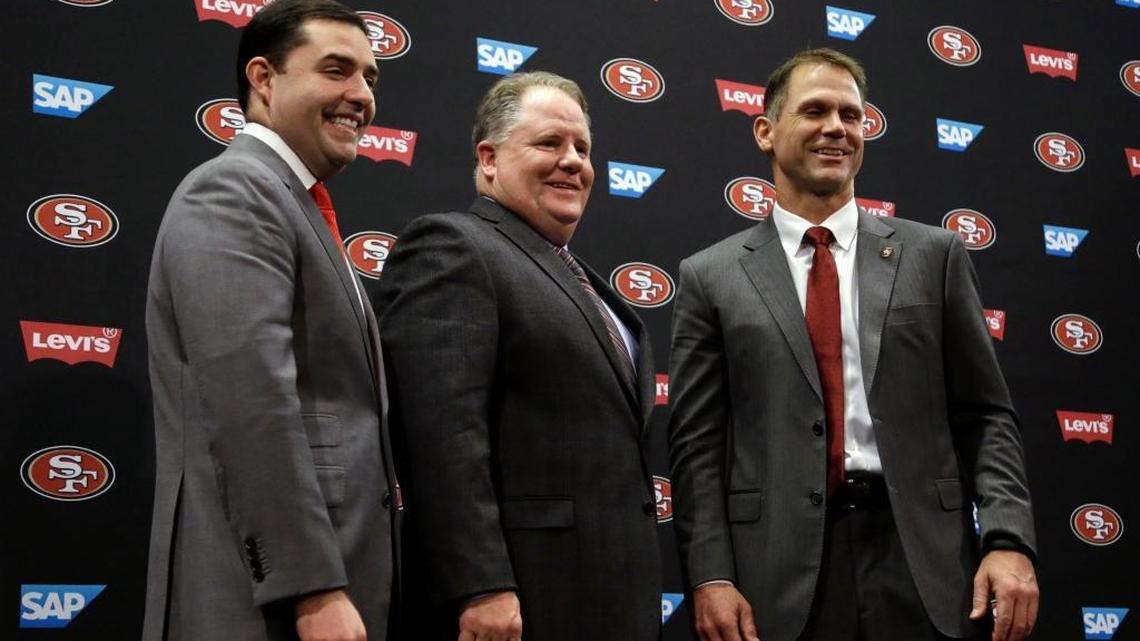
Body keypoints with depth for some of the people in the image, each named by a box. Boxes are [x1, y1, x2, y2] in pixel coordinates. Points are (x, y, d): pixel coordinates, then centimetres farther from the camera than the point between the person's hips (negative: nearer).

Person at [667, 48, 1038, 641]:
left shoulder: (933, 255, 9)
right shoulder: (711, 277, 5)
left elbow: (985, 415, 6)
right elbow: (697, 443, 1)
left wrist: (1009, 540, -6)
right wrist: (710, 576, -8)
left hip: (919, 564, 1)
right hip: (779, 574, -1)